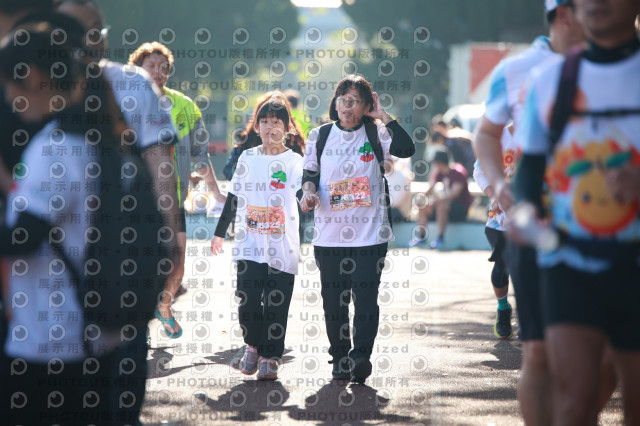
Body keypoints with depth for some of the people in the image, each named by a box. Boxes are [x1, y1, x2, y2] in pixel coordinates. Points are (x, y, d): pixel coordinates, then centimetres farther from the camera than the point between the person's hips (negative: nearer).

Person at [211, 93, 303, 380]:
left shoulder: (294, 162, 1)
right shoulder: (247, 158, 10)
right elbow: (234, 197, 18)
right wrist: (220, 232, 21)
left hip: (282, 248, -2)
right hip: (250, 245, 2)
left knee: (276, 306, -2)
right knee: (248, 301, -4)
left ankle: (269, 357, 9)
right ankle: (253, 344, 21)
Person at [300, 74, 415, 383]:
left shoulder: (376, 134, 4)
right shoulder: (320, 136, 10)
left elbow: (406, 149, -12)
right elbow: (310, 172, 16)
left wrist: (383, 116, -9)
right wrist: (308, 191, -5)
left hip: (369, 232, -2)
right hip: (329, 232, 2)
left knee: (365, 295, -12)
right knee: (333, 299, 5)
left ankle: (361, 356, -13)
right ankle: (339, 358, 15)